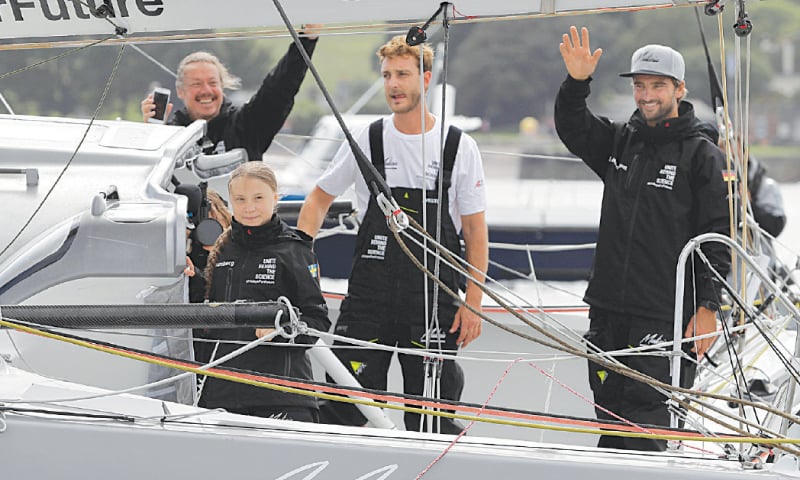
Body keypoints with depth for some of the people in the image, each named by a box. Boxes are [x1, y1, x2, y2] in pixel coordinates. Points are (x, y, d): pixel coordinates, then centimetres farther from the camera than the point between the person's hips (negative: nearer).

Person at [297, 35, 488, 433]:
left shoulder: (459, 147, 0)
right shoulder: (366, 141, 3)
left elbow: (476, 232, 3)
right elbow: (319, 199, 15)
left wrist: (472, 303, -3)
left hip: (435, 303, -1)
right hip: (369, 297, 1)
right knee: (344, 408, -3)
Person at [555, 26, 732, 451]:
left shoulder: (701, 155, -3)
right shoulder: (620, 141, 14)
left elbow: (717, 237, -5)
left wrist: (707, 308, -11)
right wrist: (576, 83, -12)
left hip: (665, 315, -6)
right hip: (608, 308, 6)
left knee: (644, 419, -9)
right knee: (609, 413, 10)